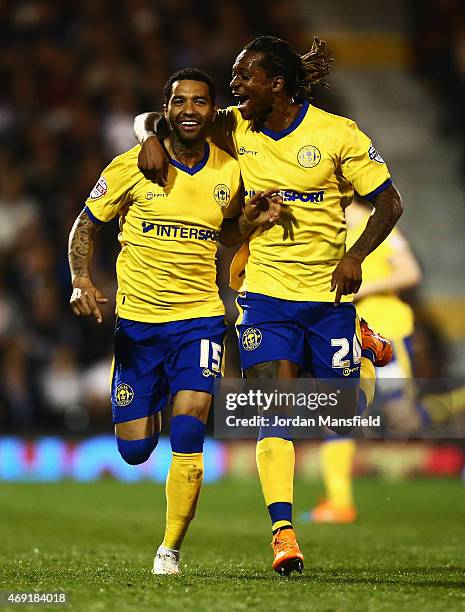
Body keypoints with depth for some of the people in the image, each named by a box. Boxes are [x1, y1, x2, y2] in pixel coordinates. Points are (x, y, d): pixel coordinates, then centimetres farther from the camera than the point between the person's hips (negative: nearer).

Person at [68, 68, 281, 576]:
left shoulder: (229, 171, 1)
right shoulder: (134, 167, -6)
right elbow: (85, 226, 4)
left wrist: (252, 219, -1)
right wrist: (81, 281, -13)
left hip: (200, 316, 0)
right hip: (136, 319, 0)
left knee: (188, 431, -18)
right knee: (134, 451, 3)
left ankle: (171, 548, -5)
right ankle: (151, 410, 42)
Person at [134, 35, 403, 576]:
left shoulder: (337, 135, -10)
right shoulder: (236, 128, -2)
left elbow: (389, 202, -4)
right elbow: (150, 118, 8)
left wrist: (355, 256, -18)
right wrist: (150, 137, -15)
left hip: (330, 293, -1)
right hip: (266, 292, 1)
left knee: (343, 419, 9)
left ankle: (364, 349, 44)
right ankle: (282, 533, -18)